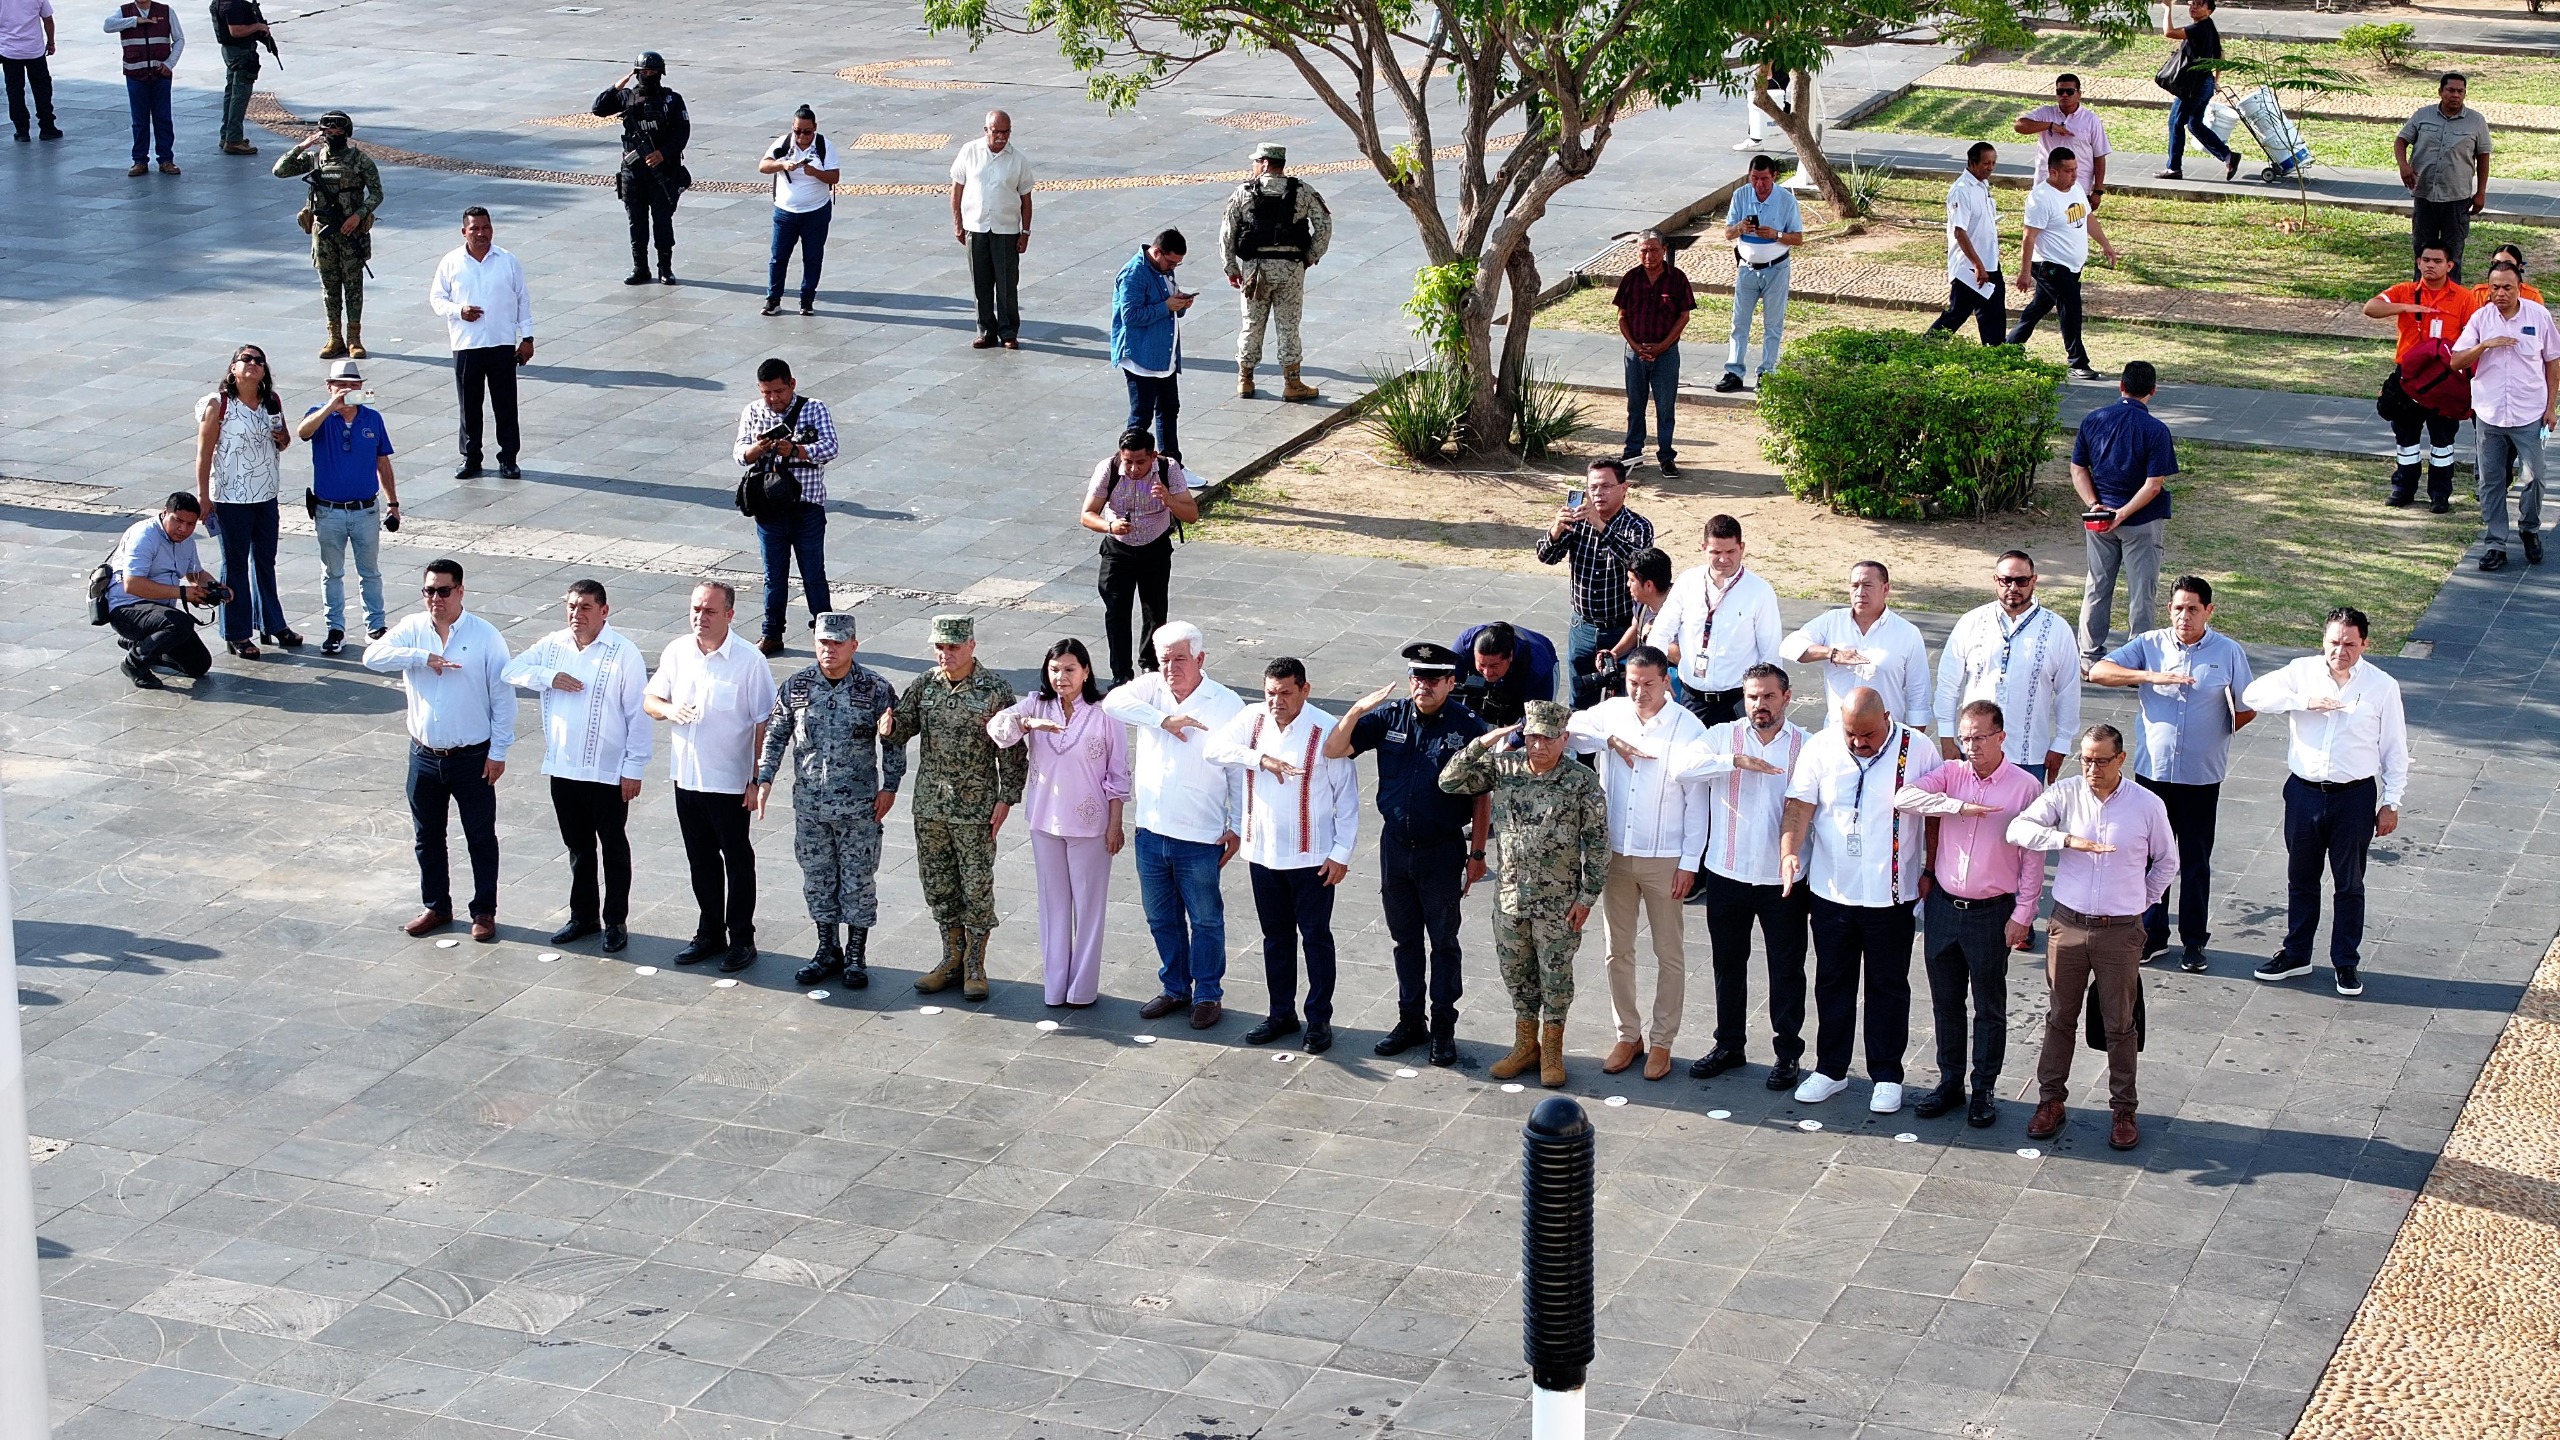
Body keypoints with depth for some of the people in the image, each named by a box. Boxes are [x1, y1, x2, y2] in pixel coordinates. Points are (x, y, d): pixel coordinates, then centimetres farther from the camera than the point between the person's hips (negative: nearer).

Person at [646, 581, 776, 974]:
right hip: (686, 776, 5)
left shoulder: (749, 662, -14)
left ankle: (742, 939, 19)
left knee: (738, 861, 7)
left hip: (729, 782, -5)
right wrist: (667, 709, -13)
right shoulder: (676, 652, 0)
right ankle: (709, 934, 29)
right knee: (701, 860, 16)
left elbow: (764, 724, -11)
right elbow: (649, 699, 11)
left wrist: (757, 780, -14)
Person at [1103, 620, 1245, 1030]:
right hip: (1151, 831, 4)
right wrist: (1164, 720, -24)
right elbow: (1113, 701, -18)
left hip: (1199, 838, -4)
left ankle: (1208, 995, 23)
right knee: (1161, 919, 17)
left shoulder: (1226, 705, -8)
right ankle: (1174, 988, 33)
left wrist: (1237, 827, -5)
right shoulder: (1153, 689, 0)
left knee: (1206, 920, 9)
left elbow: (1239, 772, -4)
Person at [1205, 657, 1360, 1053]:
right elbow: (1216, 746, -15)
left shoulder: (1326, 731, -15)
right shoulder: (1253, 718, -2)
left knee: (1315, 937, 6)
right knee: (1276, 936, 16)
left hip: (1311, 857, -4)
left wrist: (1341, 852, -12)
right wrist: (1262, 759, -27)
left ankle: (1319, 1018, 16)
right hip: (1263, 852, 5)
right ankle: (1281, 1013, 28)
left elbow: (1347, 796, -10)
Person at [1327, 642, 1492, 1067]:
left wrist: (1477, 853, -6)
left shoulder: (1468, 727, -10)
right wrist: (1358, 710, -22)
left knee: (1443, 943, 8)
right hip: (1395, 844, 3)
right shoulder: (1389, 717, -2)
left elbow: (1482, 796, -5)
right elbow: (1333, 751, -6)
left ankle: (1443, 1028, 18)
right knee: (1405, 939, 15)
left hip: (1442, 851, -3)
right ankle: (1410, 1020, 27)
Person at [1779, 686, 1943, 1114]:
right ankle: (1830, 1069, 26)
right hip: (1831, 890, 2)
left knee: (1888, 986, 8)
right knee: (1832, 982, 13)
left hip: (1891, 894, -2)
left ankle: (1886, 1075, 20)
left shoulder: (1917, 749, -8)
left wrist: (1931, 873, 1)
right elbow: (1800, 804, -8)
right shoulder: (1821, 748, -4)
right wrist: (1790, 852, -24)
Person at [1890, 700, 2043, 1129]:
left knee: (1989, 1009, 8)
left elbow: (2033, 858, -4)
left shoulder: (2025, 788, -7)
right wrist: (1960, 807, -24)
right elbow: (1904, 797, -16)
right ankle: (1950, 1083, 25)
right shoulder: (1950, 775, 1)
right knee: (1946, 1004, 13)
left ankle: (1985, 1090, 19)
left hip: (1992, 912, -3)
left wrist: (2022, 916, -7)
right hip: (1943, 906, 3)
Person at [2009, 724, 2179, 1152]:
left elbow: (2166, 863, 11)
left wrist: (2141, 901, 8)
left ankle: (2124, 1110, 17)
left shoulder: (2148, 806, -4)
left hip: (2121, 931, -1)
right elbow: (2019, 829, -18)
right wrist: (2069, 839, -28)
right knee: (2060, 1018, 11)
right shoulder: (2064, 794, -4)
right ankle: (2051, 1100, 22)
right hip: (2068, 925, 1)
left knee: (2120, 1025, 6)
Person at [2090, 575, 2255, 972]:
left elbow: (2246, 710, 7)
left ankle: (2194, 940, 18)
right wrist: (2152, 676, -22)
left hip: (2201, 775, -1)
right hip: (2152, 771, 1)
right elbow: (2098, 672, -13)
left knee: (2196, 860, 8)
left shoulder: (2229, 652, -2)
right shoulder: (2149, 645, -1)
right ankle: (2152, 933, 22)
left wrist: (2214, 736, 9)